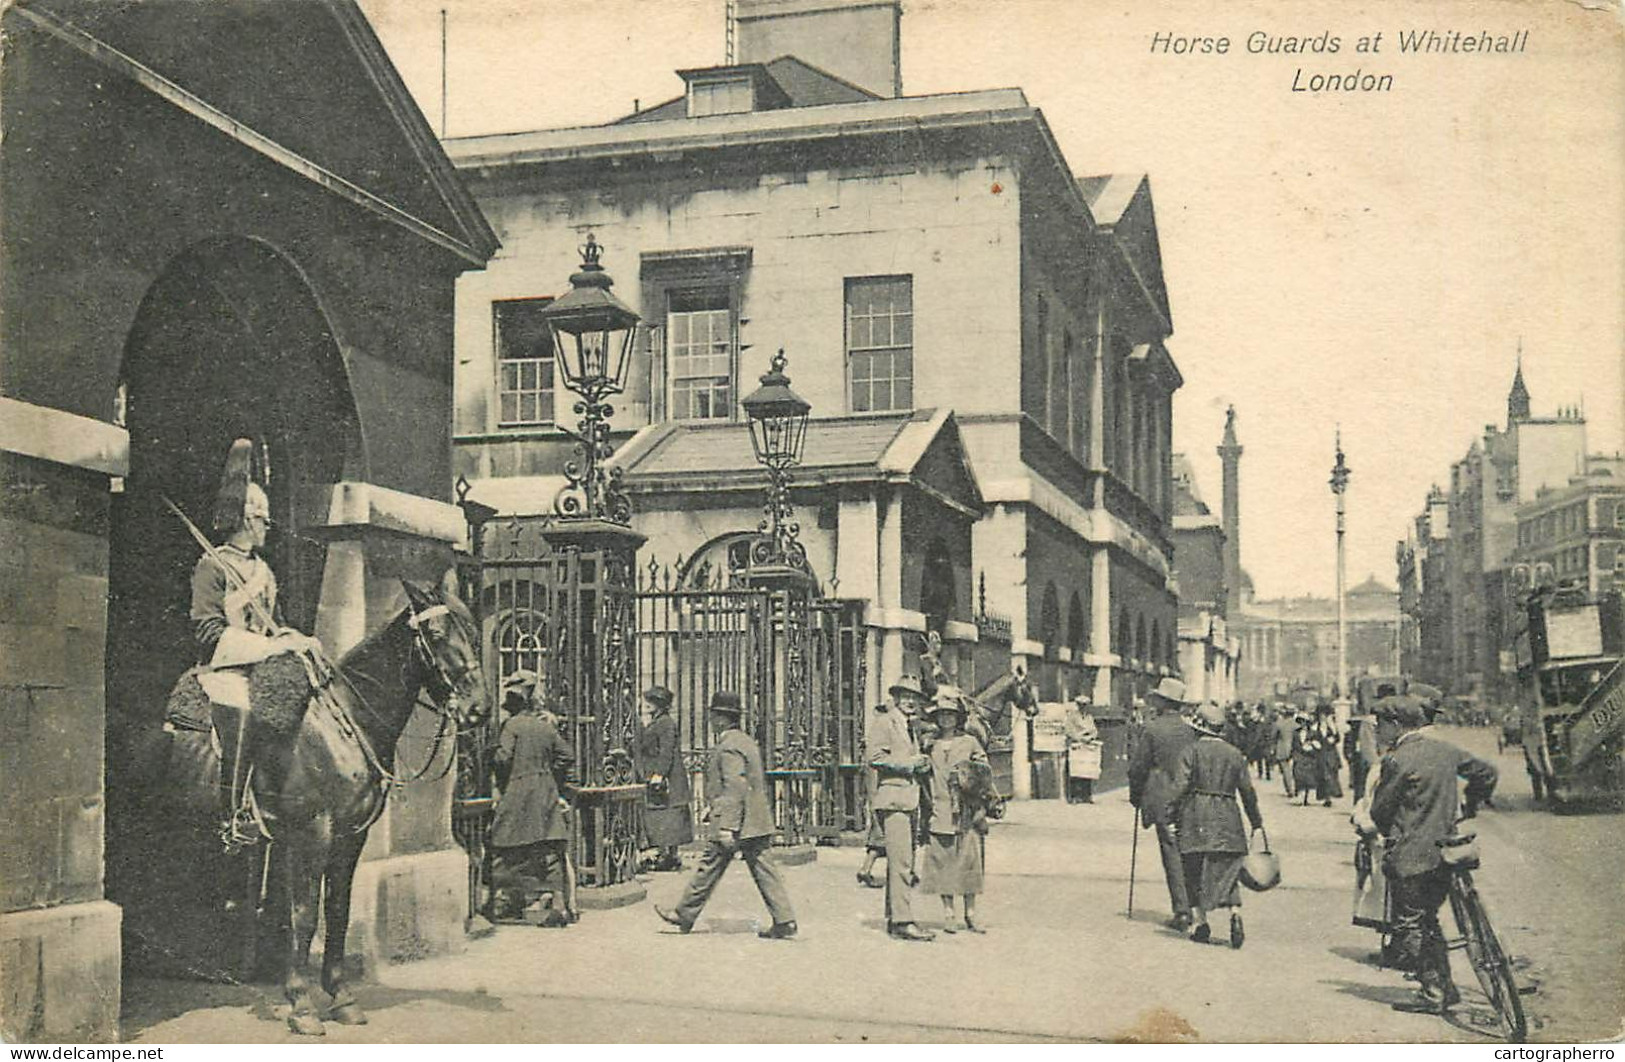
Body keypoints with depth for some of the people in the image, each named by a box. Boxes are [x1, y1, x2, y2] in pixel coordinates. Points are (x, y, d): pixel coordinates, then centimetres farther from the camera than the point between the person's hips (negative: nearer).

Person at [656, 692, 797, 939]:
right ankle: (785, 921, 0)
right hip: (756, 823, 9)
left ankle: (685, 915, 16)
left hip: (734, 820, -9)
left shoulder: (728, 746, -14)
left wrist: (727, 827, -24)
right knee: (763, 870, 5)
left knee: (710, 868, 4)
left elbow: (734, 788, -22)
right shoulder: (745, 741, 16)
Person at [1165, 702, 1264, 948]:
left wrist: (1170, 815, -8)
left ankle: (1200, 923, 6)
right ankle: (1235, 913, -15)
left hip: (1196, 819, -2)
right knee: (1227, 872, 7)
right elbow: (1247, 791, 11)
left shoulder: (1192, 750, -3)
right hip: (1227, 819, 3)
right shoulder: (1234, 754, 8)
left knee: (1194, 873, 8)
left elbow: (1179, 785, -11)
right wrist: (1257, 822, 21)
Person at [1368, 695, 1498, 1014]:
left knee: (1409, 927, 2)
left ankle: (1433, 993, 1)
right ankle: (1446, 986, 19)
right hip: (1444, 853, 7)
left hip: (1410, 857, -7)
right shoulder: (1445, 750, 5)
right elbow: (1486, 773, 17)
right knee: (1429, 922, 19)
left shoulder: (1397, 760, -15)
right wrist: (1469, 807, 27)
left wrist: (1389, 833, 12)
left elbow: (1380, 810, -8)